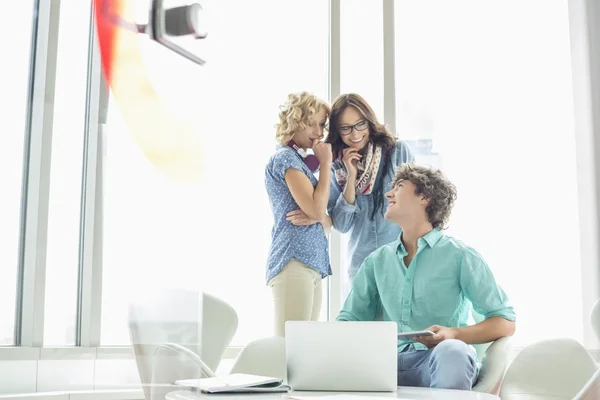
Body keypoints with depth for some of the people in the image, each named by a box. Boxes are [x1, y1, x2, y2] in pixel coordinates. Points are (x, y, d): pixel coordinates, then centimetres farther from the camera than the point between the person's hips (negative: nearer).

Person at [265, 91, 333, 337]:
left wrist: (324, 220, -4)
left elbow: (325, 220, 20)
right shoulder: (285, 158, -5)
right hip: (294, 262, -9)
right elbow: (316, 210, -16)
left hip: (312, 263, 9)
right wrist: (325, 163, -5)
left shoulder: (300, 161, 21)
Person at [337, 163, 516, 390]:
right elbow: (350, 318, 16)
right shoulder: (377, 261, 17)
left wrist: (454, 334, -18)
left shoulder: (460, 256, 3)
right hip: (390, 360, 3)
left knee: (452, 350, -39)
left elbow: (506, 322, 1)